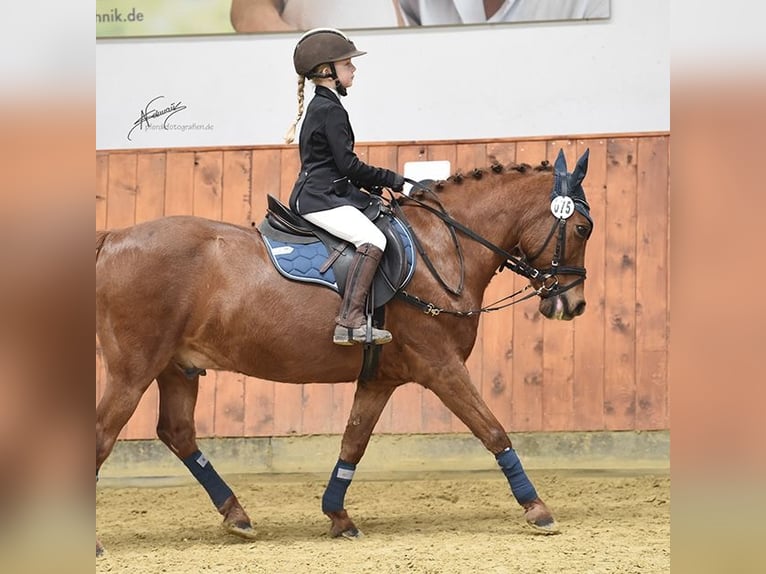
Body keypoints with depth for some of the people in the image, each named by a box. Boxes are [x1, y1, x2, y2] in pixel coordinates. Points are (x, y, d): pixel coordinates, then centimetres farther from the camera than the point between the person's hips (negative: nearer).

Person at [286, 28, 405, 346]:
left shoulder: (321, 106, 20)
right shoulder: (331, 110, -12)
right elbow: (348, 165, -17)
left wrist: (375, 184, 15)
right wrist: (390, 179, -6)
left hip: (323, 194, 11)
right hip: (320, 199, -11)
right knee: (373, 239, -27)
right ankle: (350, 322, -37)